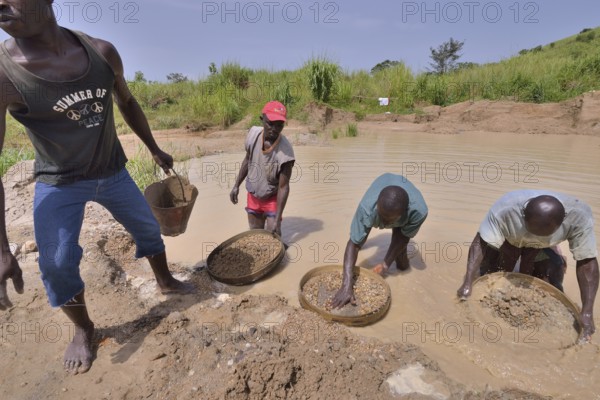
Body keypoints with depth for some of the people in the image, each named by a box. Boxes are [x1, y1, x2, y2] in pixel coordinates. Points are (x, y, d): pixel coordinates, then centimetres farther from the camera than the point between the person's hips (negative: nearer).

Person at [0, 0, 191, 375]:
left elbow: (127, 103, 6)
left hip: (113, 173, 3)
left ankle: (166, 281, 41)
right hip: (59, 184, -3)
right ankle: (83, 330, 23)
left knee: (148, 228, 13)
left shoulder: (102, 52, -13)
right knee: (57, 264, -6)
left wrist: (155, 150, 13)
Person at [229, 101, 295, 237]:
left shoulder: (285, 151, -31)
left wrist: (277, 219, -25)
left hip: (272, 198, -4)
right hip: (253, 196, 4)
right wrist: (236, 185, 2)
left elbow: (283, 187, -26)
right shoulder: (254, 134, -18)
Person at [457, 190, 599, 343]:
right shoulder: (504, 210, -43)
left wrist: (587, 312, -35)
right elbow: (479, 243, -40)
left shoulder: (579, 216, -36)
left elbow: (587, 261, -30)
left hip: (543, 247, 2)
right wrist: (468, 283, -48)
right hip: (507, 239, -2)